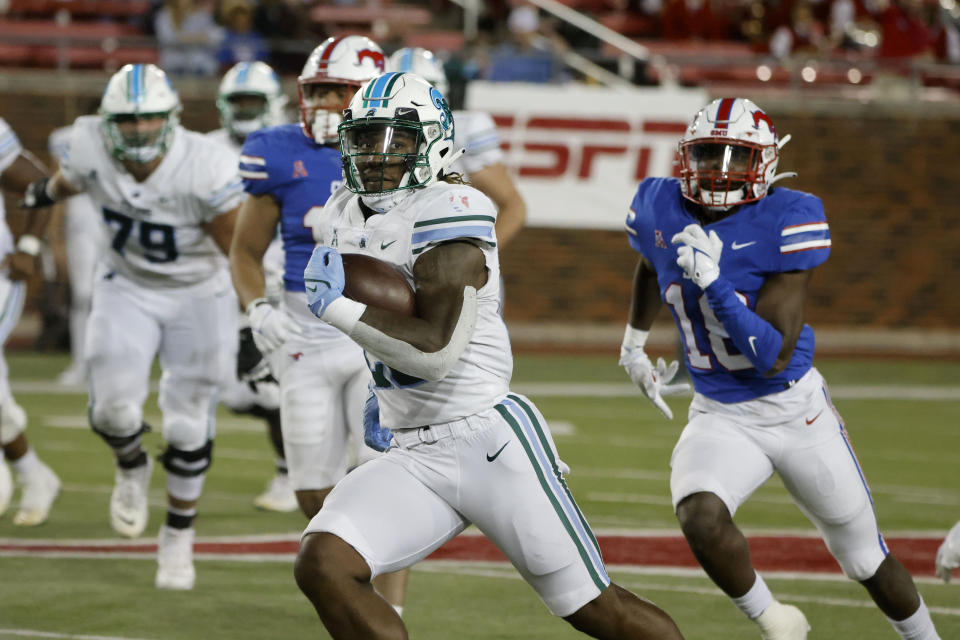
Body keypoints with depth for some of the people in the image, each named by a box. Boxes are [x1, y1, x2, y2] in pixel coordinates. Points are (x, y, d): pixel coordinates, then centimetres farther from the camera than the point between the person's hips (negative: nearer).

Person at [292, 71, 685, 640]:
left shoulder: (448, 214, -15)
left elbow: (437, 350, -23)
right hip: (412, 459, 7)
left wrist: (338, 309, -22)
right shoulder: (346, 217, 10)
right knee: (321, 566, -17)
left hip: (491, 442, -7)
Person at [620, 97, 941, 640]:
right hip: (720, 417, 2)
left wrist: (715, 284, -34)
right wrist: (635, 343, 28)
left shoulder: (787, 222, -21)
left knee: (868, 561, 12)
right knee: (700, 516, -30)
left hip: (796, 410, -2)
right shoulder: (660, 210, -7)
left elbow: (774, 357, -25)